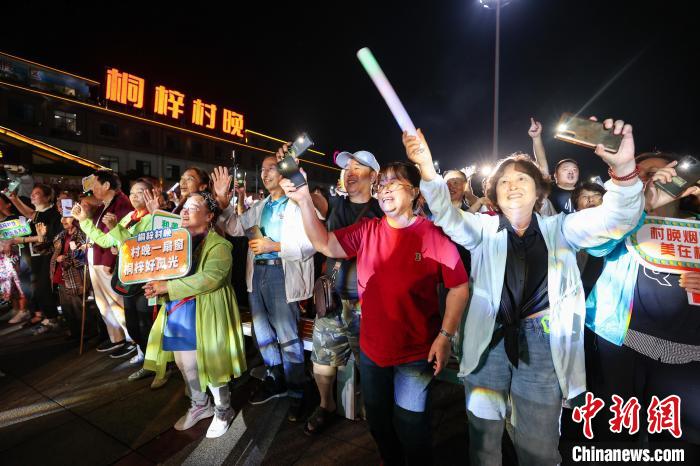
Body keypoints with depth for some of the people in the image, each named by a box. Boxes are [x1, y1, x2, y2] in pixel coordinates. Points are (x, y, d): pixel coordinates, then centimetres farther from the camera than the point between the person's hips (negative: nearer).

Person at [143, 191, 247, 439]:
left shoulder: (218, 245, -12)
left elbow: (209, 278, -26)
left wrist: (168, 287, -24)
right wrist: (157, 284, -10)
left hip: (204, 317, -7)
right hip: (178, 315, 7)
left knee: (211, 365, 3)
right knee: (185, 365, 17)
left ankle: (223, 411, 27)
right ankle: (200, 405, 41)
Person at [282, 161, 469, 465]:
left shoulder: (433, 234, -13)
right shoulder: (366, 231, -2)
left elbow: (459, 287, -10)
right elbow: (324, 244, -7)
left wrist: (446, 335, -16)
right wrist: (304, 201, -17)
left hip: (416, 352, -4)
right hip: (371, 349, 4)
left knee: (409, 424, 14)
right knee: (378, 420, 24)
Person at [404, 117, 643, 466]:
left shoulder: (559, 229, 5)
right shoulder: (484, 228, 3)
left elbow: (617, 218, -7)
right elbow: (447, 216, -13)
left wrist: (623, 168, -28)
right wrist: (427, 169, -32)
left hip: (542, 346, 0)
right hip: (489, 341, 0)